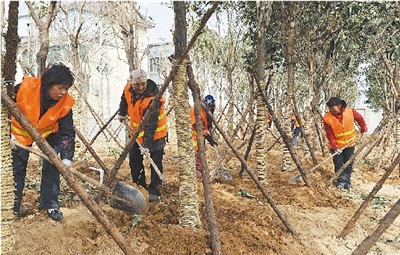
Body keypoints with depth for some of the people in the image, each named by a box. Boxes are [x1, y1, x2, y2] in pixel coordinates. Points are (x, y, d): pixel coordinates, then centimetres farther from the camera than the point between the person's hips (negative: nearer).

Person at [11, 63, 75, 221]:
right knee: (17, 168, 4)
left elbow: (67, 132, -24)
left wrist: (66, 157, -35)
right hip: (21, 131, -1)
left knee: (51, 166, -6)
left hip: (48, 133, 1)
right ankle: (12, 207, 19)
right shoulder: (25, 87, -31)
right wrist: (8, 133, -18)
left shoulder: (65, 103, -27)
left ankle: (50, 205, 9)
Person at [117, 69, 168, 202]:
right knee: (134, 160, 11)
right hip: (136, 130, 7)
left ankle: (154, 191, 2)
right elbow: (124, 100, 16)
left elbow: (151, 124, -34)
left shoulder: (153, 98, -31)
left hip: (155, 132, -7)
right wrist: (122, 114, 26)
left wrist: (147, 144, -37)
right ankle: (139, 187, 24)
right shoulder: (128, 89, -11)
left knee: (155, 162, -6)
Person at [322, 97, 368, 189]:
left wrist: (364, 130, 8)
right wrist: (335, 146, -23)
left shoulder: (350, 112, -17)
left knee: (348, 164, 10)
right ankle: (341, 181, 16)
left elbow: (360, 119, 5)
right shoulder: (327, 118, -21)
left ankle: (347, 181, 22)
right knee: (338, 164, 2)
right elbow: (329, 134, -16)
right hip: (336, 145, -2)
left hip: (349, 143, 2)